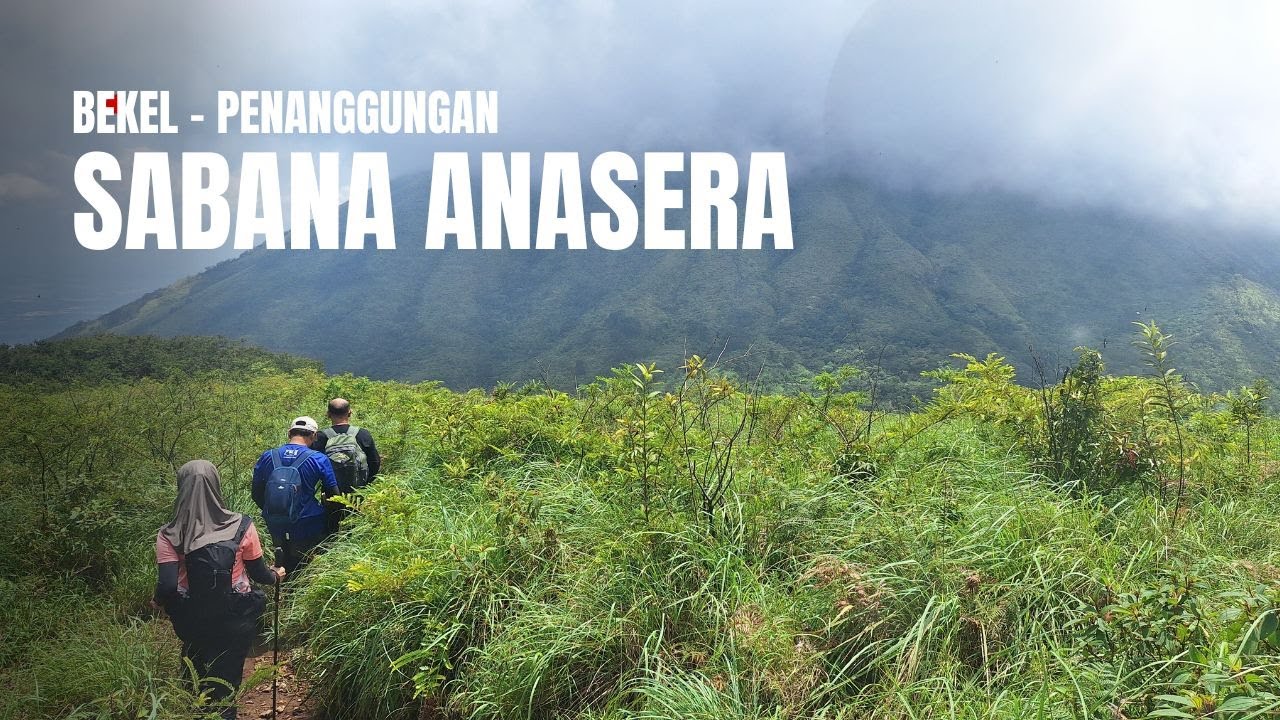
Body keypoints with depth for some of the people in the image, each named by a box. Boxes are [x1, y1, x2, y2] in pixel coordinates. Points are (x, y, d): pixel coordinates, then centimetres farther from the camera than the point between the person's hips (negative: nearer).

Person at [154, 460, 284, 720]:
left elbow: (168, 586, -17)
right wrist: (275, 575, 19)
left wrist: (157, 601, 6)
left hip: (194, 621, 1)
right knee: (227, 679, 20)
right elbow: (258, 573, -4)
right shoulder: (241, 526, -12)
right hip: (236, 619, -1)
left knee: (197, 679, 26)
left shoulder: (169, 536, -12)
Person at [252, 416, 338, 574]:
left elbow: (257, 495, 8)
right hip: (309, 529, -3)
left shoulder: (267, 457, -1)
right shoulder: (319, 460, -12)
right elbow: (333, 495, -5)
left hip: (276, 529, 3)